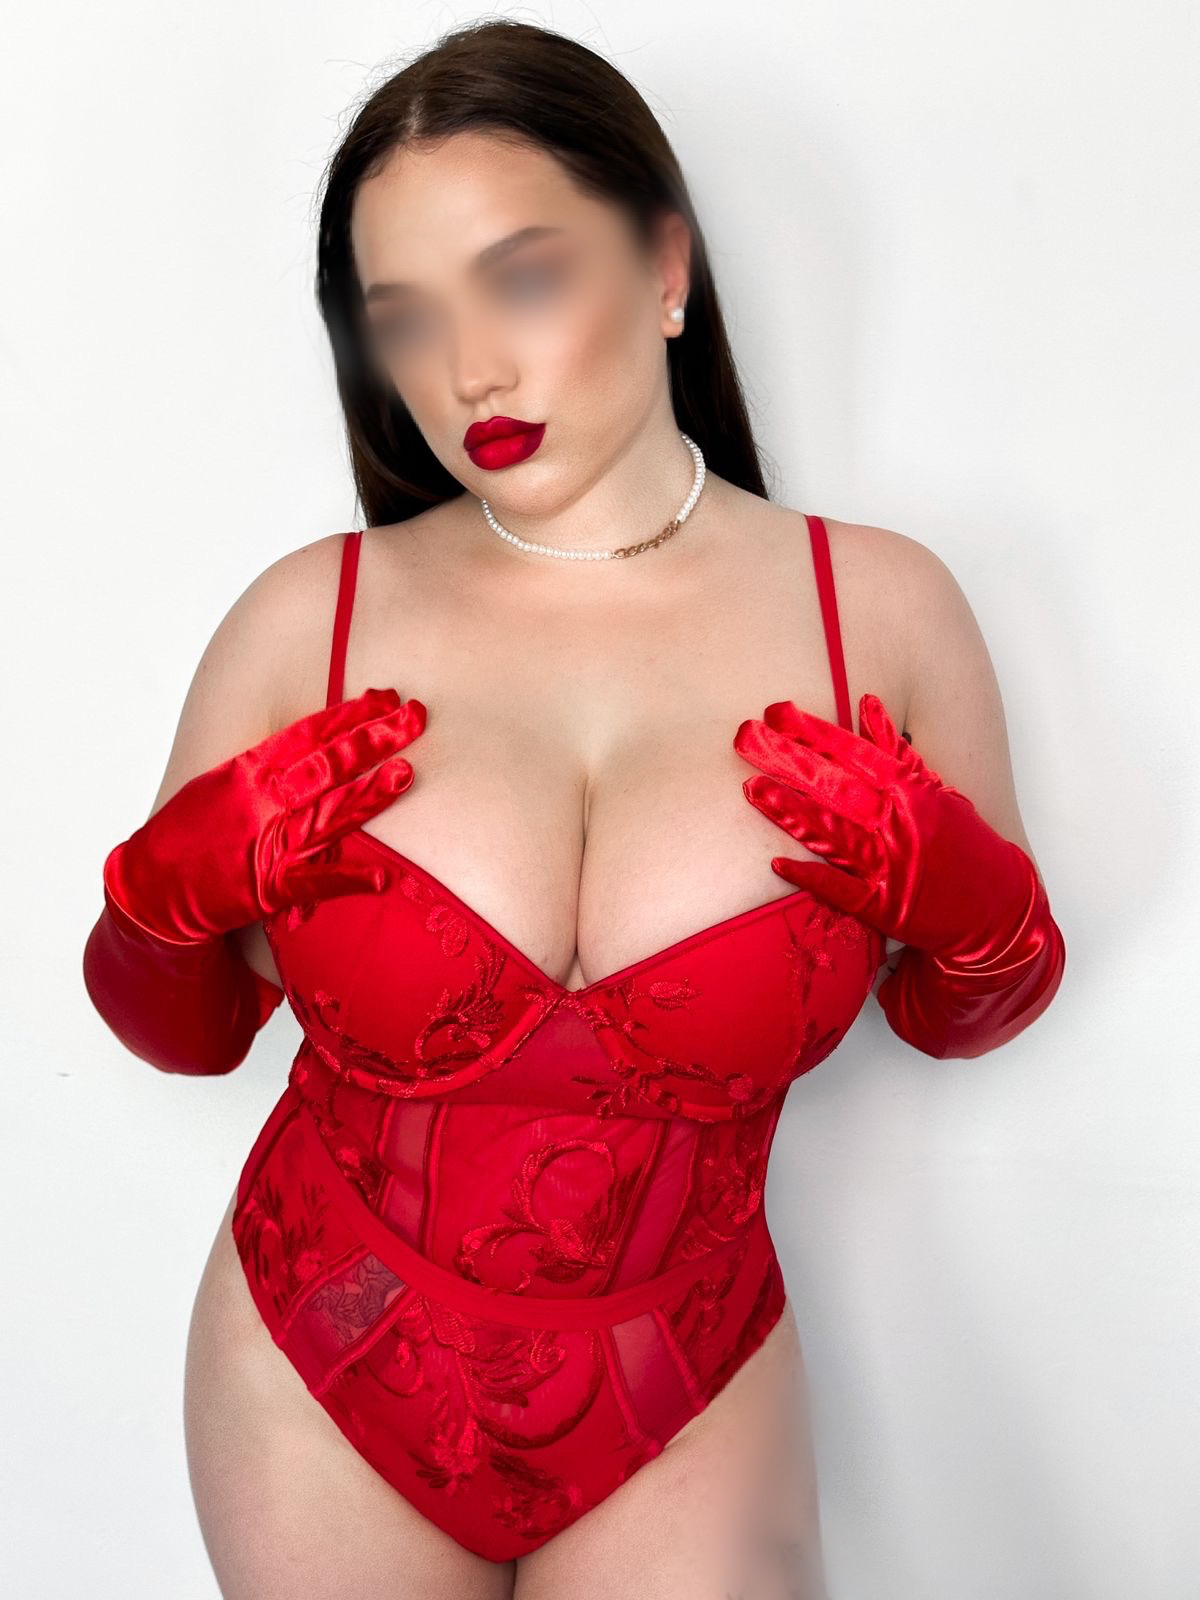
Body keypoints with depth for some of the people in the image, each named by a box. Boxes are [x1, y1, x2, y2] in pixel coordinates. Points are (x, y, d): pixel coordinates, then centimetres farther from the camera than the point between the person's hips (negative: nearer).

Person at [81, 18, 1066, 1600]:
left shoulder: (881, 607, -10)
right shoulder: (309, 617, -11)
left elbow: (967, 1016, 4)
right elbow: (179, 1033, 1)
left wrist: (960, 903, -16)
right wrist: (174, 891, -18)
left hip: (683, 1416, -1)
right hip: (319, 1385, 2)